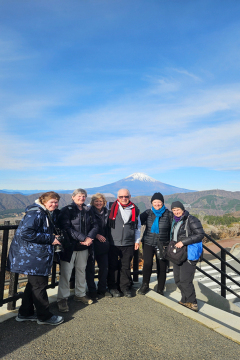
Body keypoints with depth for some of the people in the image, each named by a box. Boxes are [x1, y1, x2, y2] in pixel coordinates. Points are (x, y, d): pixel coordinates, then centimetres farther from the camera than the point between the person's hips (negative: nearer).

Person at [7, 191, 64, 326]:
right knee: (39, 285, 2)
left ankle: (25, 313, 33)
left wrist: (53, 236, 4)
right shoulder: (35, 213, -19)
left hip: (39, 256, 10)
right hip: (31, 256, -10)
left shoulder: (49, 214, 11)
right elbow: (26, 233, -27)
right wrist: (50, 238, -23)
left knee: (33, 284, 18)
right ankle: (44, 316, 18)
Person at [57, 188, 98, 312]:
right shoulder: (66, 210, -7)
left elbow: (95, 226, 5)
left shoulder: (88, 211, 8)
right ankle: (62, 299, 16)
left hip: (84, 247, 5)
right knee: (66, 273, -1)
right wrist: (83, 238, -21)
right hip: (69, 246, -5)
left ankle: (80, 294, 34)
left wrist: (89, 238, -14)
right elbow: (67, 228, -18)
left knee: (81, 271, 17)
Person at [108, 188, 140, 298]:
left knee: (126, 266, 11)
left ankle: (125, 287, 27)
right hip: (113, 243, -1)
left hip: (128, 244, 2)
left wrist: (137, 240, 12)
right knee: (113, 266, 7)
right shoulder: (112, 208, -2)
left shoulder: (134, 210, 6)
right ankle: (113, 287, 24)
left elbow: (137, 226, 14)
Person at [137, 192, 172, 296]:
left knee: (162, 268, 7)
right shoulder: (148, 213, 4)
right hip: (148, 243, 0)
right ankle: (145, 285, 10)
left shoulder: (168, 214, 1)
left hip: (163, 245, 0)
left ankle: (160, 291, 28)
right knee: (147, 263, -16)